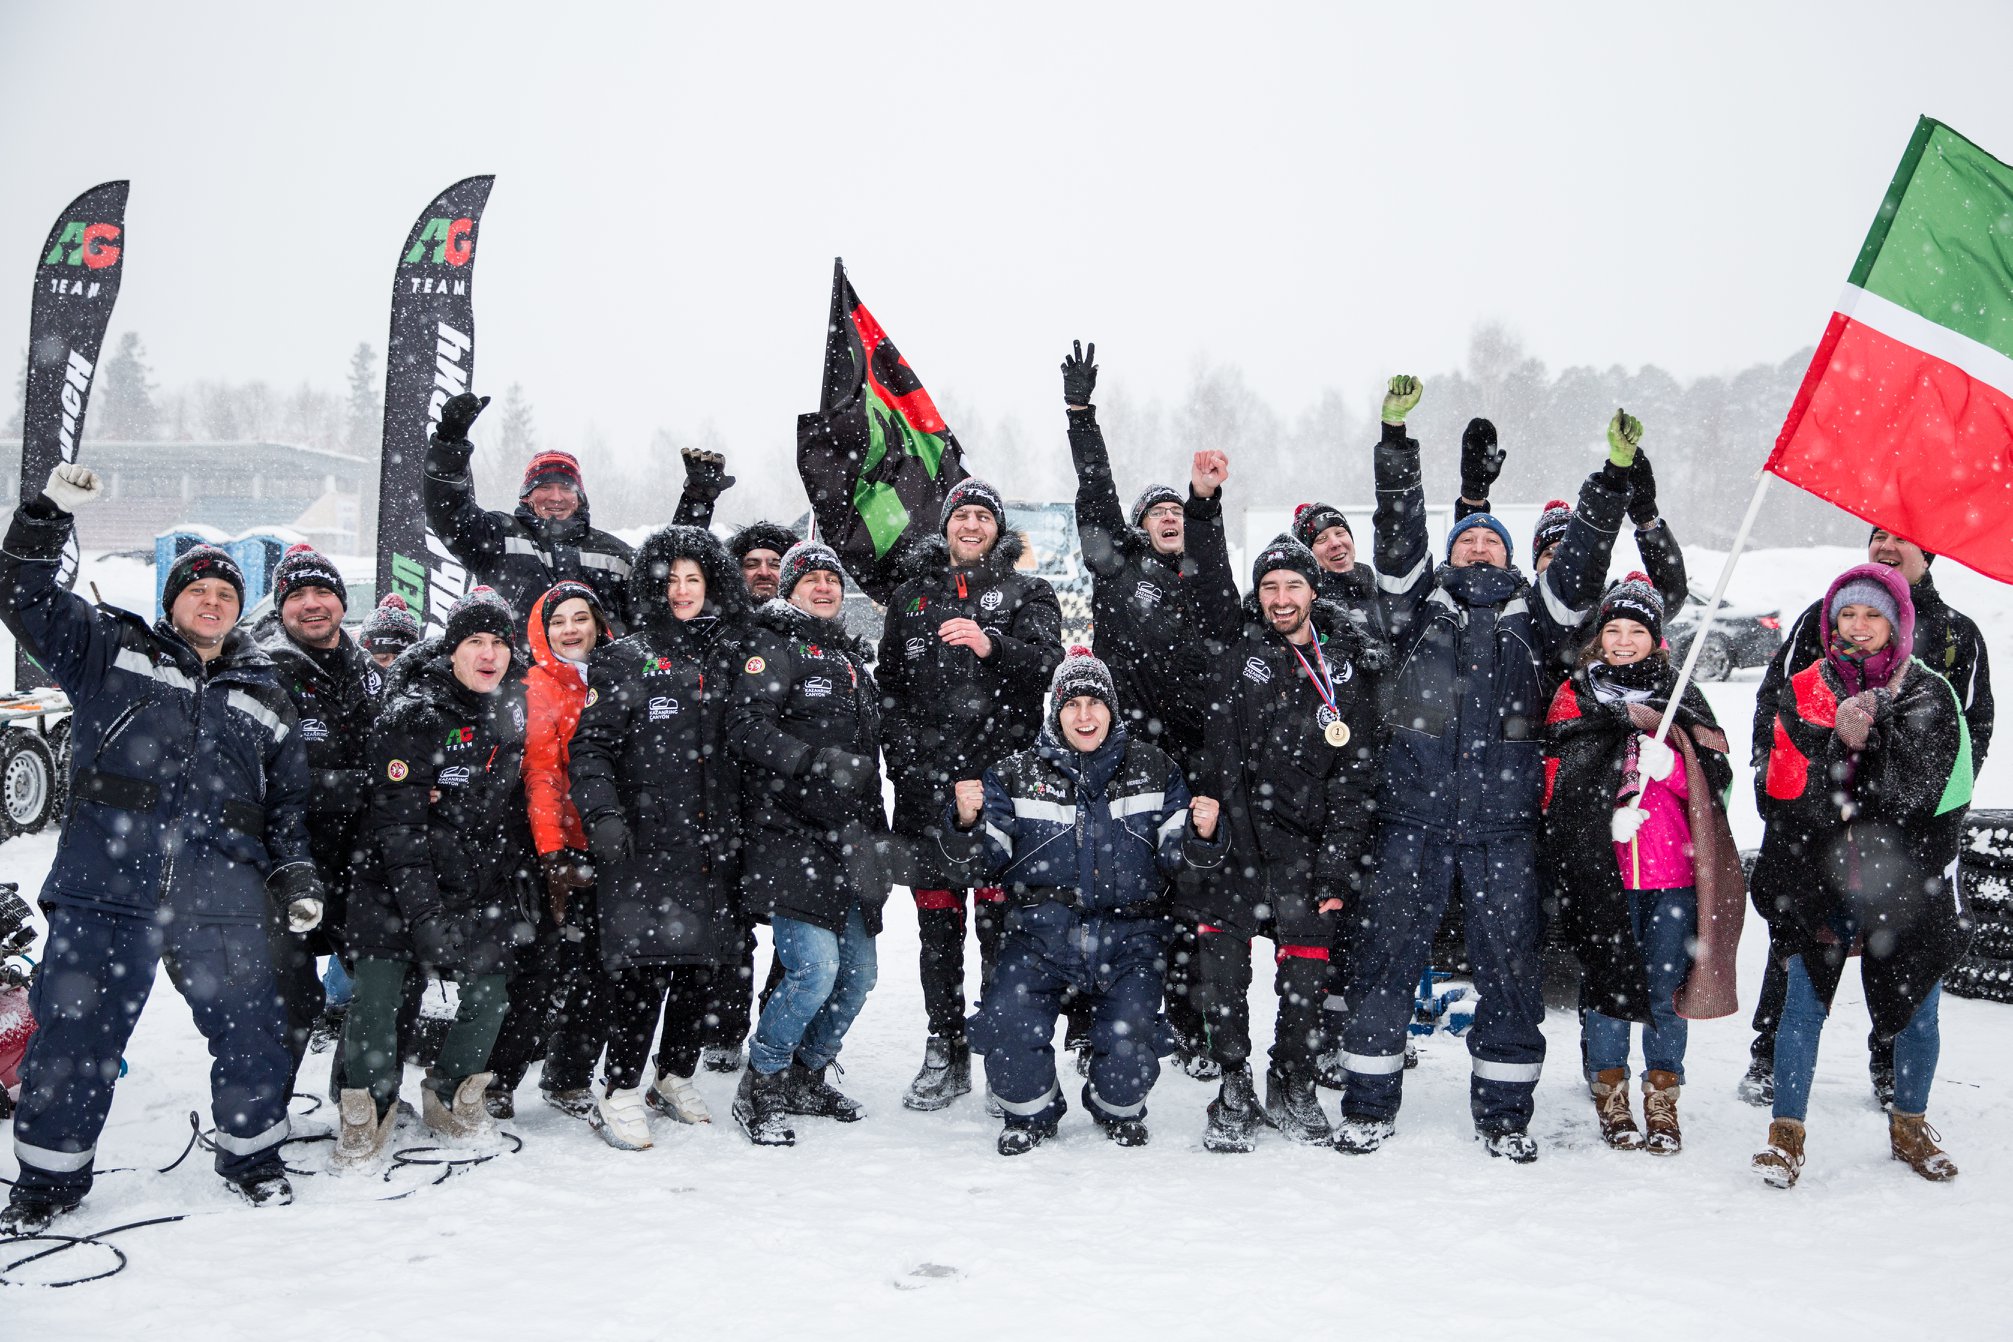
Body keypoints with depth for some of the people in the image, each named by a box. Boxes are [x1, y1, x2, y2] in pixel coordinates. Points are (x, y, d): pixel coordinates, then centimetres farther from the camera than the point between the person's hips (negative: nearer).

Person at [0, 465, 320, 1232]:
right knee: (74, 1029, 3)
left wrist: (297, 880, 10)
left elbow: (289, 802, 21)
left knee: (249, 1028, 4)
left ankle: (252, 1155, 25)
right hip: (105, 887, -2)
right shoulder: (112, 649, 13)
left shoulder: (264, 698, 20)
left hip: (221, 900, 2)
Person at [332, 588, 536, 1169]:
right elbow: (397, 821, -16)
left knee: (492, 989, 1)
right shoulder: (412, 715, -14)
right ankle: (368, 1109, 10)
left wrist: (520, 881, 12)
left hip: (486, 881, 5)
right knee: (378, 989, -12)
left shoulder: (514, 709, 3)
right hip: (403, 876, -4)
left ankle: (449, 1096, 24)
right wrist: (423, 910, -22)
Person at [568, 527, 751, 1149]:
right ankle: (620, 1094, 4)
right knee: (644, 965, -9)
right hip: (643, 842, -4)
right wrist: (602, 813, -16)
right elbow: (591, 747, -2)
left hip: (714, 843, 4)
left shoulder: (730, 659, 14)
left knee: (702, 964, 8)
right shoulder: (625, 660, 3)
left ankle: (676, 1078, 26)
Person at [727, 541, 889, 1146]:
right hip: (792, 836, -8)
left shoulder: (854, 656, 23)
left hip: (850, 843, 8)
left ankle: (806, 1078, 28)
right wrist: (818, 761, -25)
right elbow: (745, 728, -17)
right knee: (815, 966, -16)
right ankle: (760, 1089, 4)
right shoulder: (773, 647, -2)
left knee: (859, 970, 9)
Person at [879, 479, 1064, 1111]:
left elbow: (1046, 663, -6)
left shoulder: (1027, 593, 10)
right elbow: (889, 681, 20)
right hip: (925, 781, 3)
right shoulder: (911, 597, 19)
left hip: (1001, 775, -3)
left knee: (1001, 916, -5)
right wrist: (901, 751, 7)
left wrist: (990, 645, -24)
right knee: (937, 920, 6)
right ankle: (946, 1049, 15)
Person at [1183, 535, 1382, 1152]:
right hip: (1235, 830, -1)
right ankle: (1234, 1089, 6)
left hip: (1306, 840, 1)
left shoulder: (1347, 672, 8)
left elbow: (1355, 777, 5)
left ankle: (1294, 1089, 19)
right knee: (1224, 957, -8)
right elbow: (1221, 759, -2)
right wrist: (1234, 842, -11)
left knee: (1306, 971, 0)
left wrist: (1339, 868, -3)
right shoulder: (1236, 659, 5)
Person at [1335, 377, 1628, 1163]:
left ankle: (1504, 1113, 19)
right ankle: (1368, 1106, 14)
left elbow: (1583, 562, 4)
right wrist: (1395, 438, -6)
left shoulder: (1534, 614, 16)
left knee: (1510, 965, 5)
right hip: (1413, 816, -1)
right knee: (1384, 957, 1)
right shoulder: (1419, 604, 14)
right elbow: (1398, 533, 3)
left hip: (1505, 823, 1)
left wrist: (1614, 478, -7)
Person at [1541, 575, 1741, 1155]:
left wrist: (1668, 763, -13)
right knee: (1609, 978, 0)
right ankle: (1611, 1099, 13)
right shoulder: (1575, 696, 9)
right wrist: (1605, 818, -11)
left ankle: (1663, 1105, 12)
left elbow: (1716, 778, 6)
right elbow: (1556, 785, 4)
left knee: (1666, 984, 2)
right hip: (1602, 867, -1)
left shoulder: (1682, 699, 14)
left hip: (1674, 867, 1)